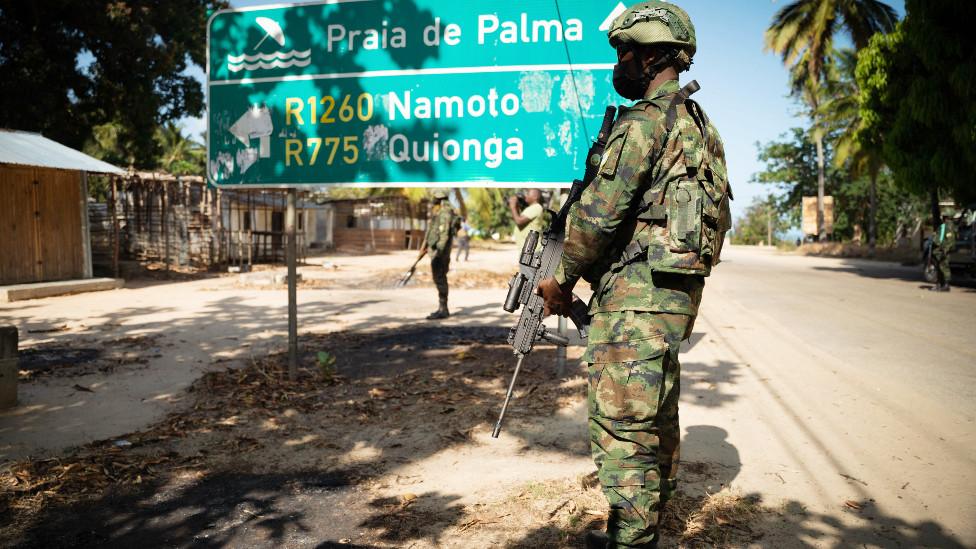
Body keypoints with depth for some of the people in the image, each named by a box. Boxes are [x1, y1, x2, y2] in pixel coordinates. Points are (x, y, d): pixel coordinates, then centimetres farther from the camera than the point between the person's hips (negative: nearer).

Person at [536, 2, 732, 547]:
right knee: (658, 417, 17)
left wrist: (562, 280, -4)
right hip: (679, 292, 10)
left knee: (622, 425, -4)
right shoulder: (698, 123, 18)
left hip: (636, 295, -10)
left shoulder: (645, 122, -13)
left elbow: (600, 212, -18)